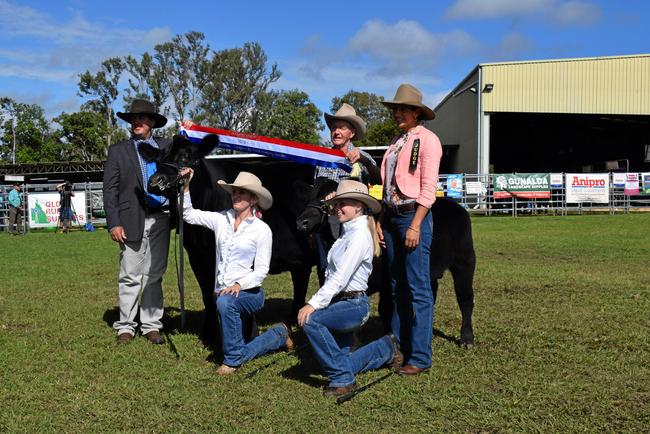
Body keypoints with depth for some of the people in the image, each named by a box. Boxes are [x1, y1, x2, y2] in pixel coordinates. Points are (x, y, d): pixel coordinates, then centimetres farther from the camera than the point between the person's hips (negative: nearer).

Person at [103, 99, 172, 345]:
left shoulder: (166, 146, 15)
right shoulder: (118, 151, 7)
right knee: (130, 277, 0)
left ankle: (151, 325, 15)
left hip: (160, 220, 2)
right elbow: (110, 190, 2)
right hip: (132, 222, -2)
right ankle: (126, 327, 9)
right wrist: (113, 223, -7)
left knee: (154, 276, 8)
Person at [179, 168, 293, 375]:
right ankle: (279, 334, 34)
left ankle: (233, 358, -20)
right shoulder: (221, 219, 3)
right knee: (244, 353, 6)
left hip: (249, 291, -5)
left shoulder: (262, 229, -8)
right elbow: (189, 215, 6)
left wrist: (240, 284, -26)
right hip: (223, 291, 5)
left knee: (225, 302, -39)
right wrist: (186, 186, -6)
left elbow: (261, 270, -10)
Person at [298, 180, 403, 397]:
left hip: (353, 305, -9)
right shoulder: (347, 232, 12)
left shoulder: (359, 235, -15)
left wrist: (314, 303, -28)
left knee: (310, 320, -32)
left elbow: (340, 277, -23)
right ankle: (386, 349, 30)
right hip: (341, 304, 9)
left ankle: (342, 379, -20)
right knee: (340, 362, 10)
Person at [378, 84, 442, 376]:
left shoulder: (427, 140, -6)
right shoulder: (396, 142, 17)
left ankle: (420, 356, -1)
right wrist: (381, 220, 9)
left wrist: (416, 225, -18)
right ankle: (398, 346, 22)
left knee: (418, 288, -6)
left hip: (413, 215, -8)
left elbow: (428, 188, -12)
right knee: (397, 286, 13)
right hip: (391, 216, 8)